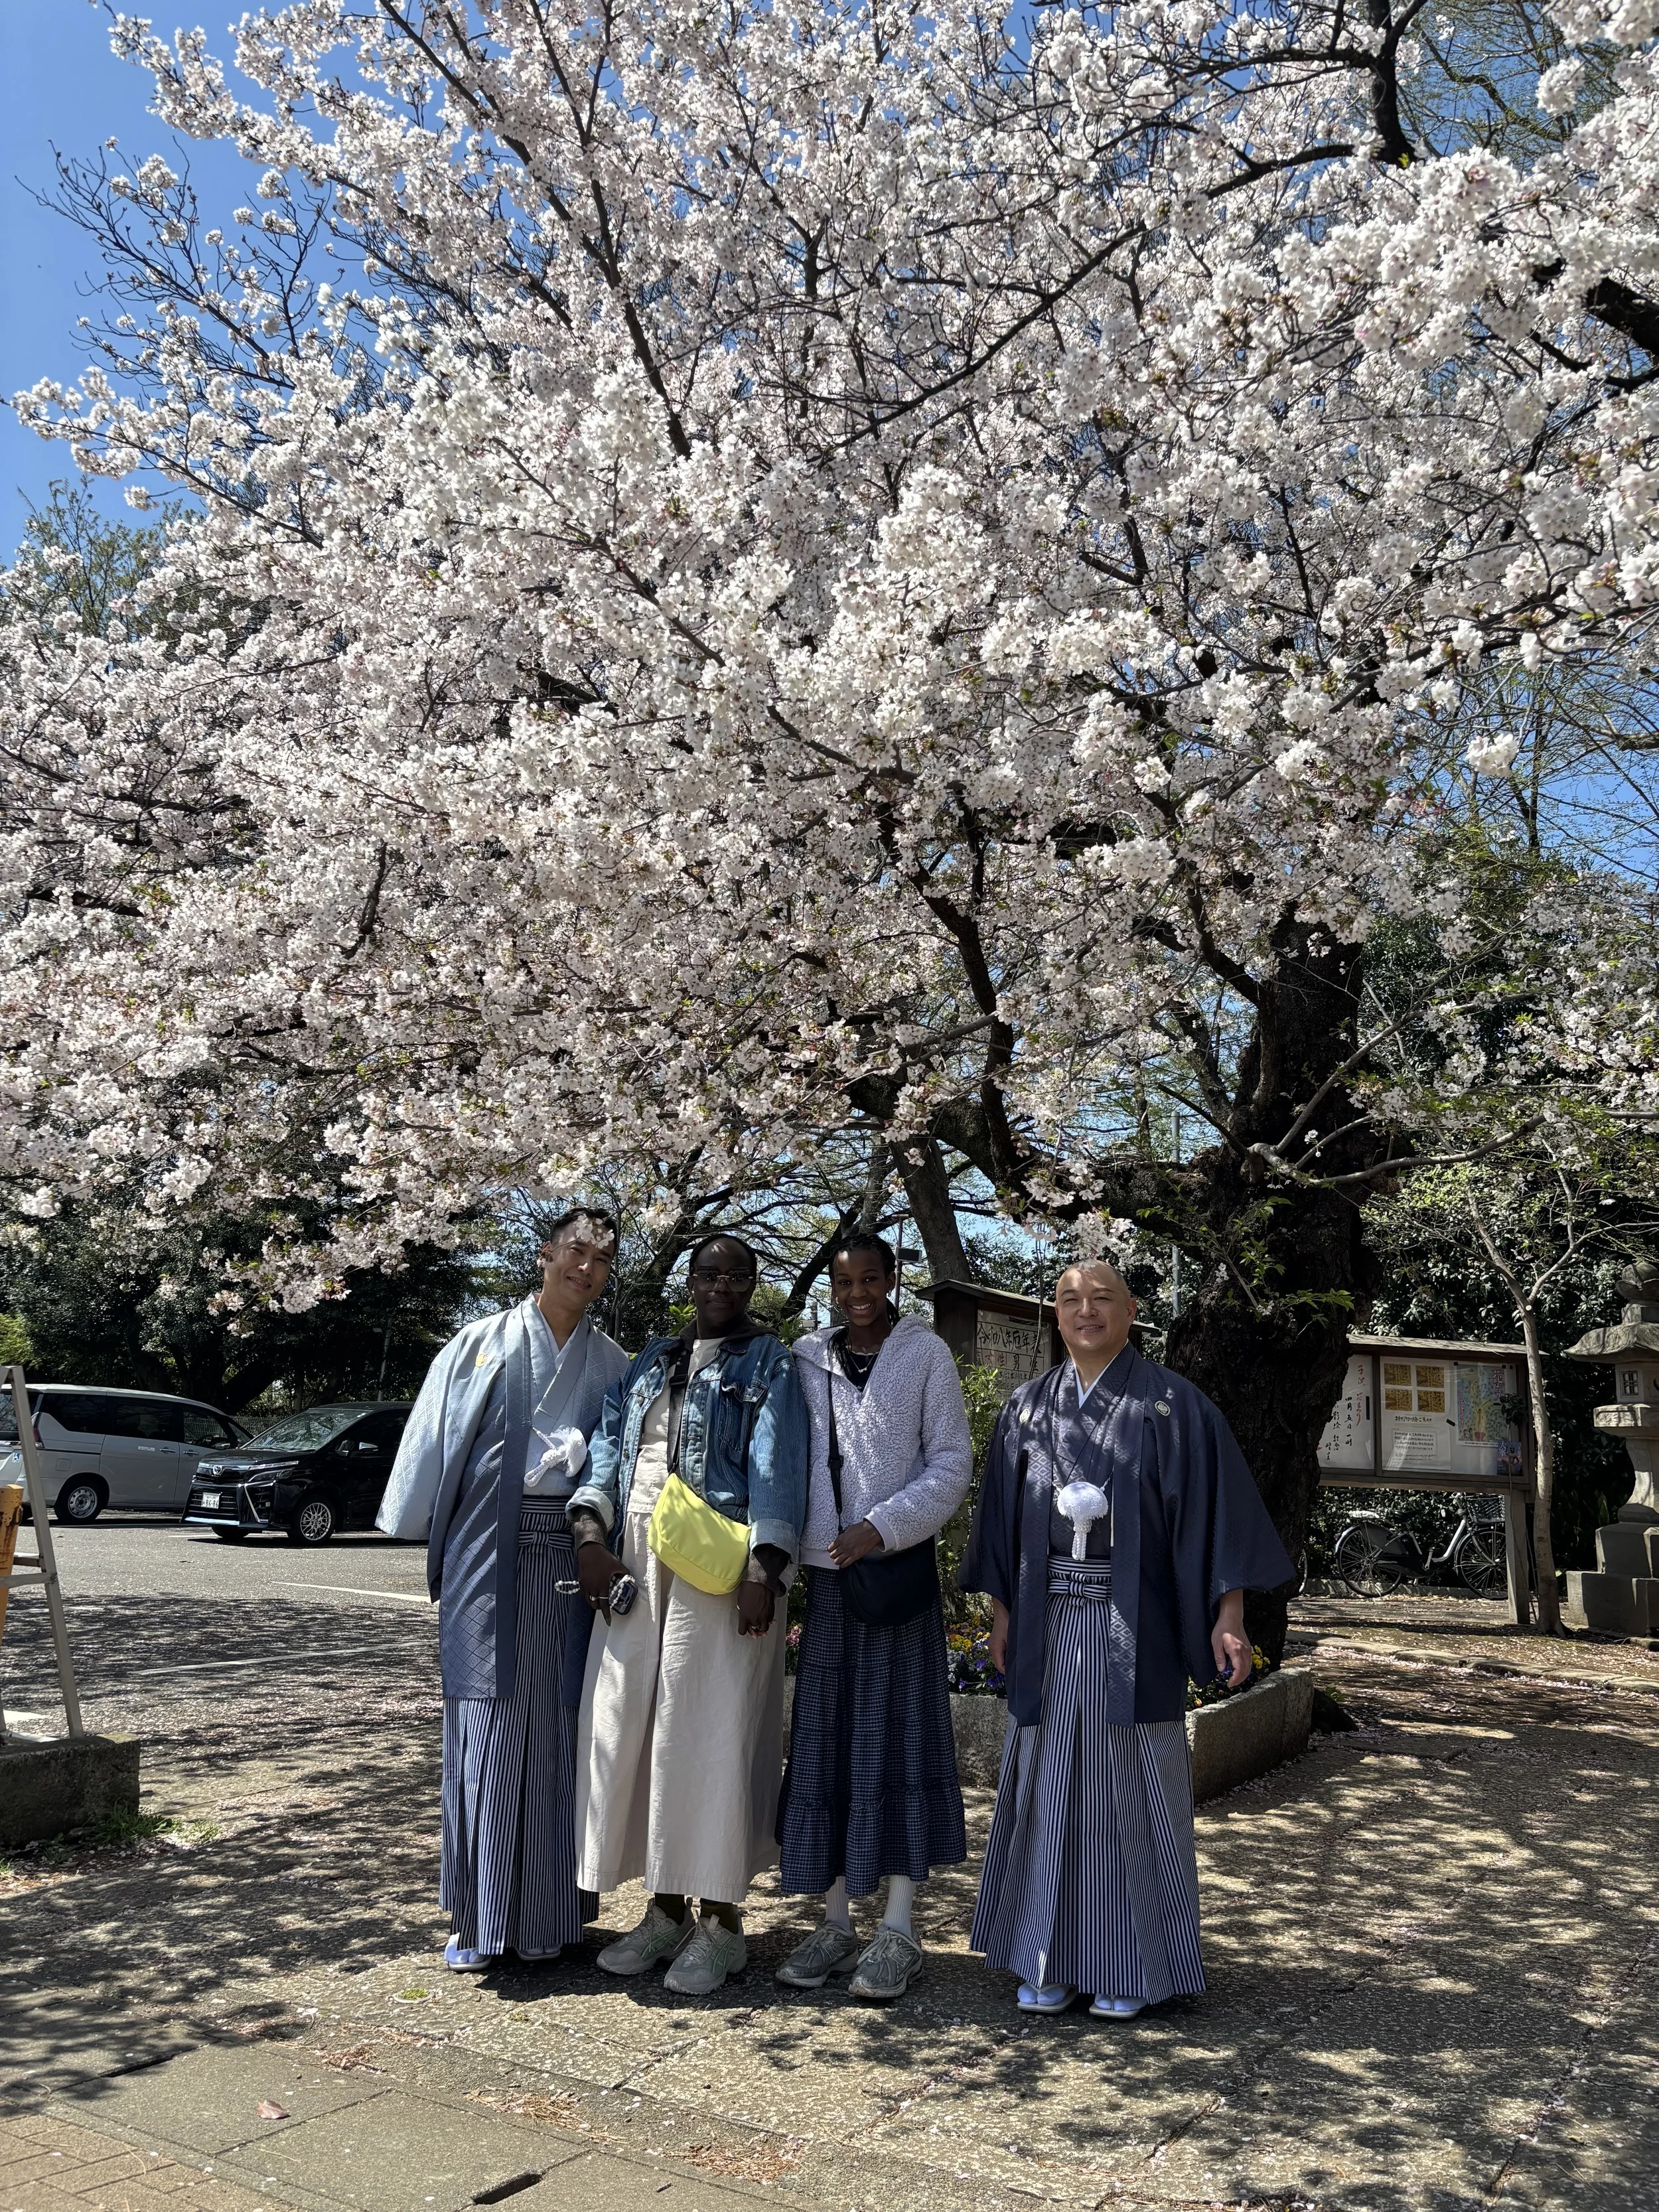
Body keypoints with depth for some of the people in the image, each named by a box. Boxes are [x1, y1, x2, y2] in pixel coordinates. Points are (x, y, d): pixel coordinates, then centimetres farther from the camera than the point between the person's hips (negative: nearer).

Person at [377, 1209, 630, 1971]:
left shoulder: (611, 1365, 11)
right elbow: (432, 1440, 6)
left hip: (572, 1557, 2)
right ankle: (478, 1915, 12)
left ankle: (549, 1911, 18)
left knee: (559, 1729, 5)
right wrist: (417, 1531, 5)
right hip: (490, 1551, -1)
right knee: (487, 1722, 1)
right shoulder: (482, 1343, 5)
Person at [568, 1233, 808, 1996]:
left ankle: (720, 1920, 9)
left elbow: (777, 1467, -6)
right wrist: (591, 1534, -6)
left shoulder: (769, 1365, 5)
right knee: (629, 1725, 5)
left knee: (711, 1732, -4)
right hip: (634, 1560, 5)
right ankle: (665, 1909, 19)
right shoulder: (650, 1361, 18)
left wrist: (763, 1568, -18)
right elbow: (607, 1446, 11)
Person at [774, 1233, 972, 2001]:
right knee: (824, 1742, 5)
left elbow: (952, 1464, -2)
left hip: (899, 1571, -3)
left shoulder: (926, 1354, 1)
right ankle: (835, 1922, 16)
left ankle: (898, 1930, 7)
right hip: (824, 1573, 3)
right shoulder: (806, 1359, 8)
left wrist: (882, 1527, -12)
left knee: (898, 1738, 0)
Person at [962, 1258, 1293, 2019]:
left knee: (1130, 1783, 2)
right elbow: (1004, 1517, 13)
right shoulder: (1027, 1407, 9)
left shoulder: (1172, 1405, -2)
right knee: (1049, 1778, 6)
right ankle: (1049, 1960, 19)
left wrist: (1228, 1615, -12)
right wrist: (1000, 1611, 8)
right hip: (1049, 1622, 3)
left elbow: (1216, 1507, -5)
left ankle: (1128, 1967, 15)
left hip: (1132, 1623, -3)